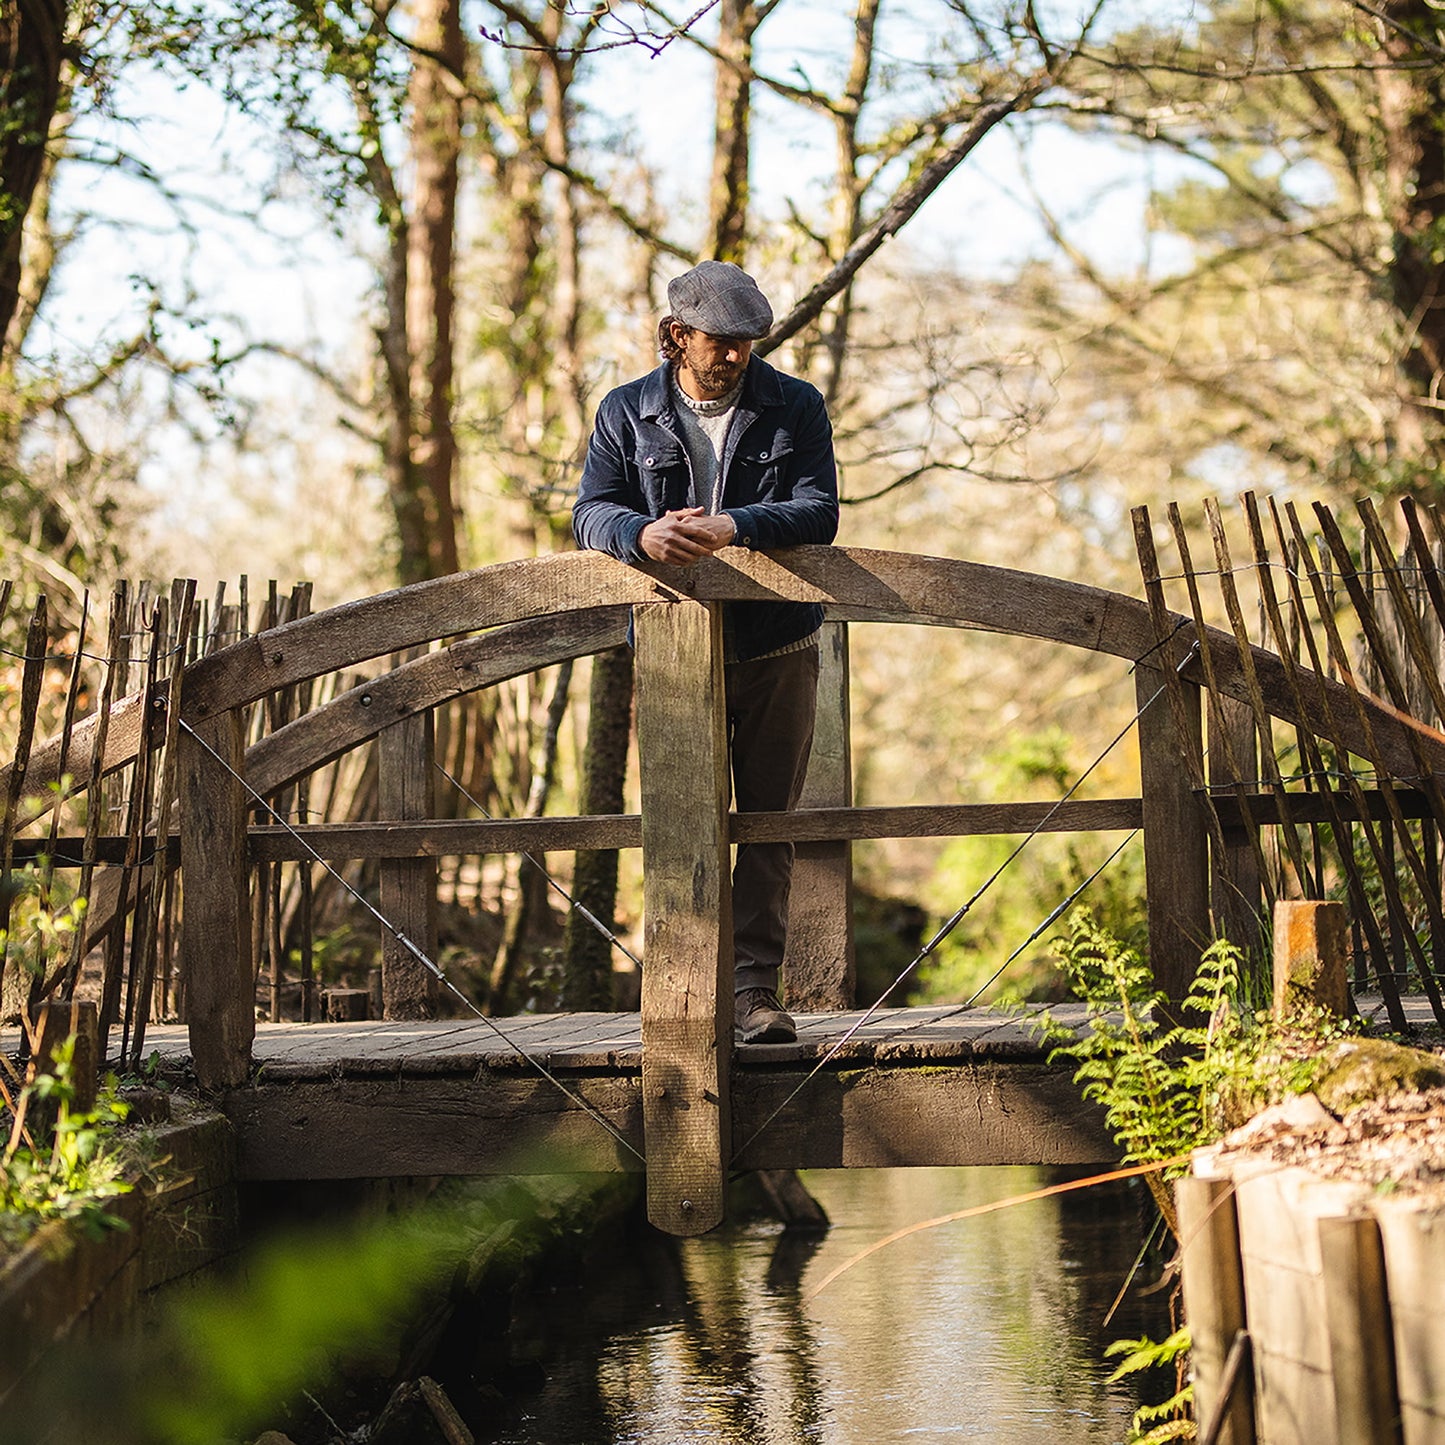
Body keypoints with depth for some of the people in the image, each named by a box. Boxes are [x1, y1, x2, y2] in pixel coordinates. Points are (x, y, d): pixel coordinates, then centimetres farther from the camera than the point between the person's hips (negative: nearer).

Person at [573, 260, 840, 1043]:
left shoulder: (796, 407, 2)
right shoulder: (626, 413, 4)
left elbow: (819, 511, -11)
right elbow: (591, 513, -7)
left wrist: (734, 527, -28)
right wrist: (642, 532, -31)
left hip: (776, 647, 0)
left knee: (768, 821, 1)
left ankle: (757, 989, 5)